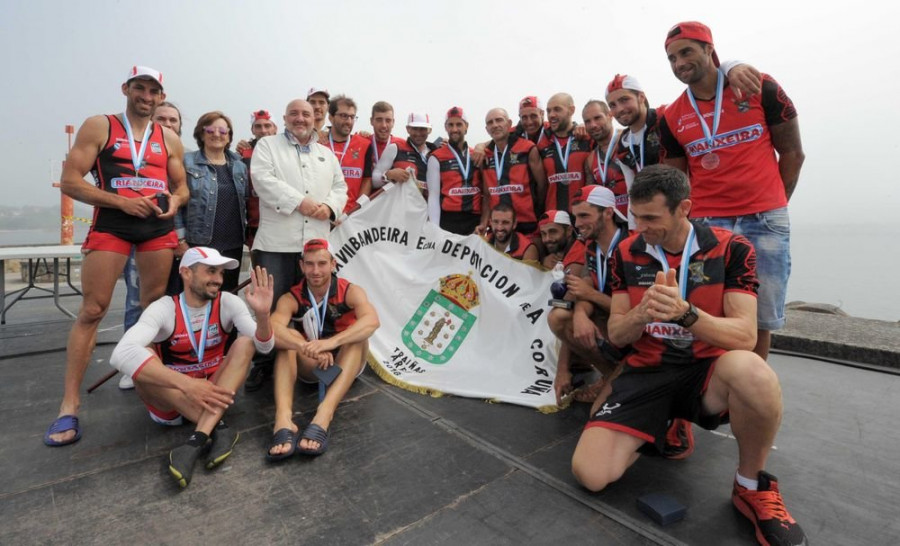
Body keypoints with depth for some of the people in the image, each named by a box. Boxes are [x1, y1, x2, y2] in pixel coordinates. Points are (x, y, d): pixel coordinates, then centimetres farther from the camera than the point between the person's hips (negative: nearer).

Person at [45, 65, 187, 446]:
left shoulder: (170, 139, 14)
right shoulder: (99, 127, 4)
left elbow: (182, 187, 18)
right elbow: (69, 182, -3)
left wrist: (174, 201, -5)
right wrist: (122, 201, -16)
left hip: (159, 226, 3)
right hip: (111, 224, -3)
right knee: (91, 310, -6)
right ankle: (69, 405, 0)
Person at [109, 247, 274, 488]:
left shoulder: (228, 302, -7)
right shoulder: (164, 308, -14)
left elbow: (264, 347, -17)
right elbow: (121, 354, -33)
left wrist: (262, 313, -39)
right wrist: (186, 384, -44)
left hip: (214, 393, 2)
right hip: (170, 399, -1)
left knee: (245, 342, -20)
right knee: (142, 356, -26)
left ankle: (199, 439, -33)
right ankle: (218, 429, -29)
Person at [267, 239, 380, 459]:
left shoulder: (350, 291, -13)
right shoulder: (291, 298, -10)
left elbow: (372, 321, -35)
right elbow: (273, 330, -31)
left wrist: (331, 342, -50)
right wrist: (306, 347, -49)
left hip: (345, 364, -1)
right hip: (309, 367, 1)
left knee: (357, 337, -30)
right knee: (287, 336, -25)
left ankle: (323, 416, -46)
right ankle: (283, 419, -44)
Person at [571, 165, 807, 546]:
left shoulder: (732, 249, -7)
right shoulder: (626, 253, 0)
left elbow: (744, 336, -14)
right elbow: (616, 335, 0)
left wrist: (684, 311, -33)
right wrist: (642, 315, -23)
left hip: (706, 370, -1)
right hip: (646, 372, 2)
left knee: (751, 371, -39)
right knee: (589, 473, -16)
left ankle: (752, 487, -8)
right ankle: (655, 428, 16)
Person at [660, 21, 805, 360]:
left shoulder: (760, 89, 2)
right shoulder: (672, 118, 6)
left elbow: (792, 153, 7)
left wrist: (772, 208, 5)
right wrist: (693, 220, 2)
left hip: (765, 221, 0)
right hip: (707, 223, 1)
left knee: (762, 316, 6)